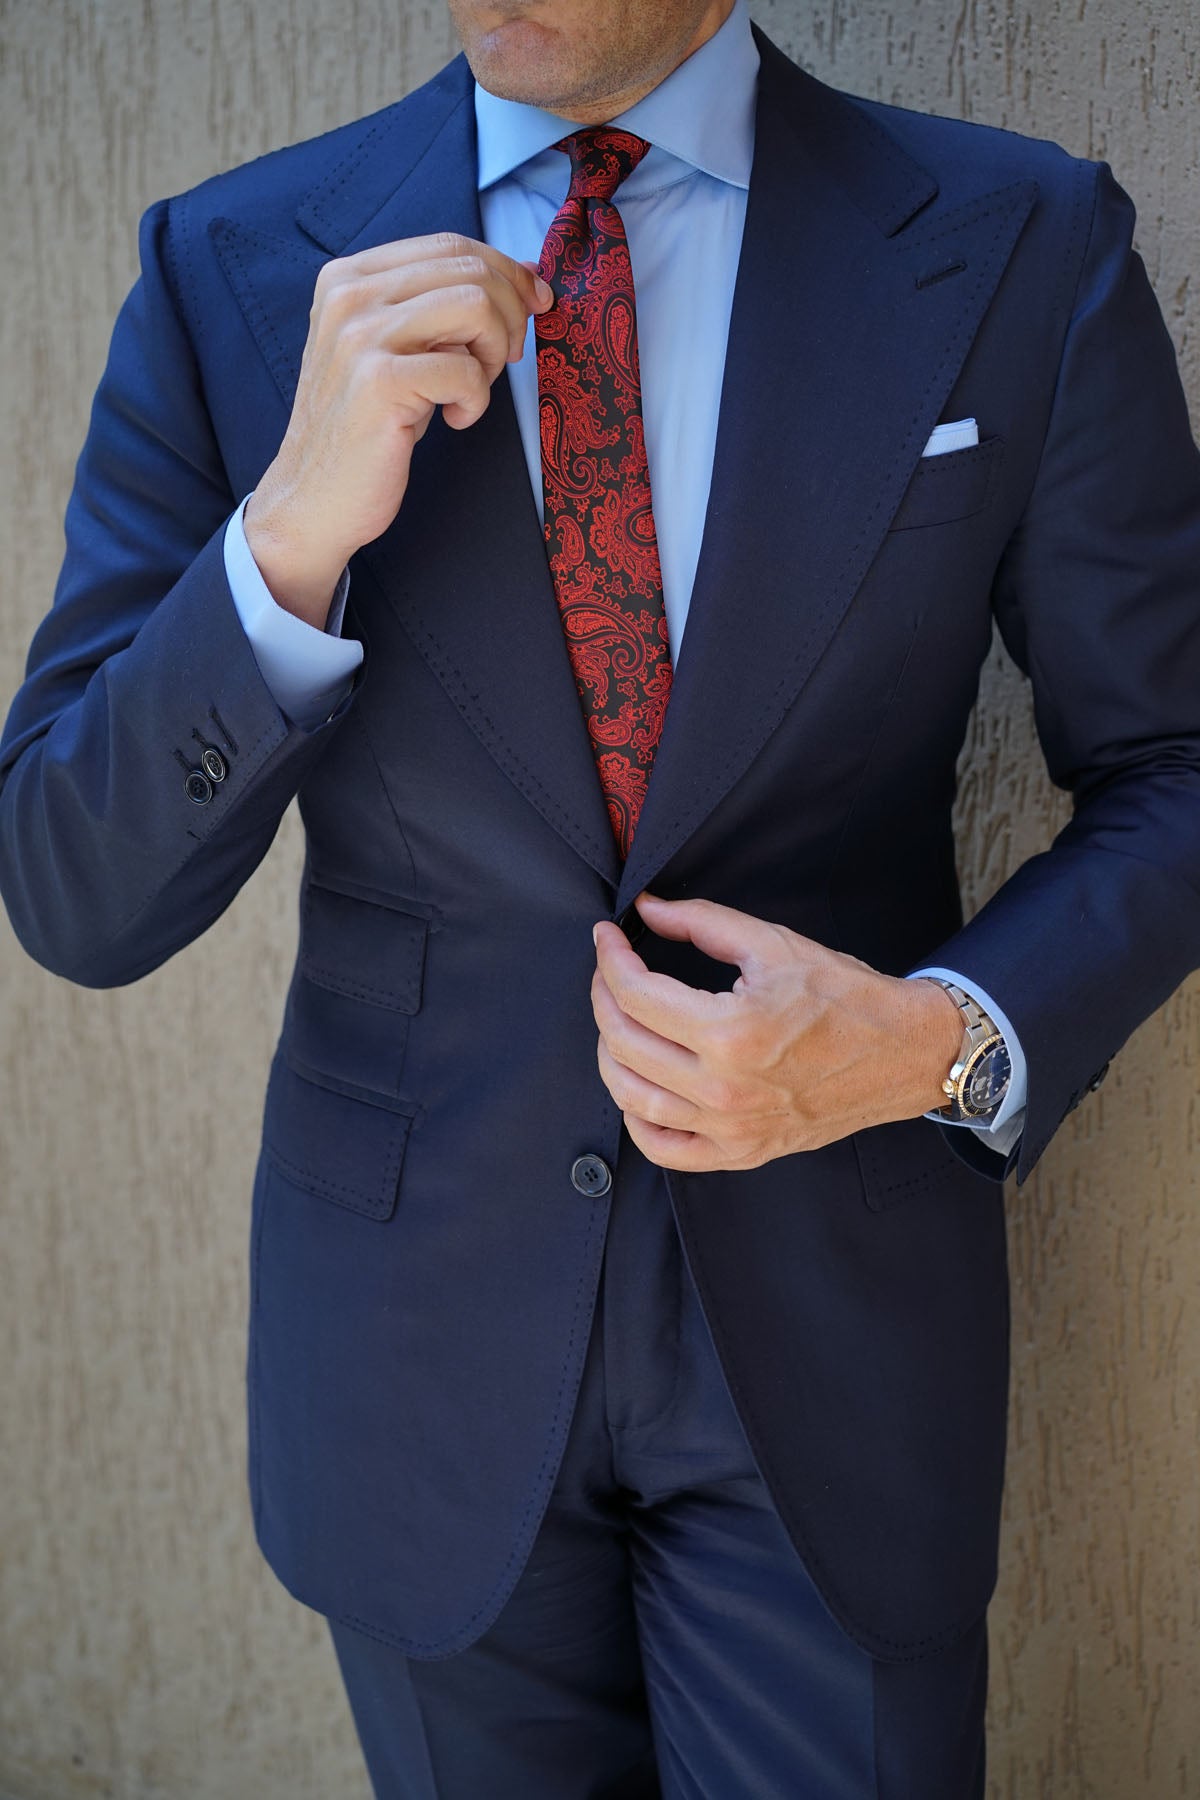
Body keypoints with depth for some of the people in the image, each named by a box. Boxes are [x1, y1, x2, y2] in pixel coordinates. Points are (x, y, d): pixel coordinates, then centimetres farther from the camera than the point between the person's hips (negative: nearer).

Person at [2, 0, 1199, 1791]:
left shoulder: (1025, 249, -8)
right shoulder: (233, 269, -6)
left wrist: (948, 1041, -18)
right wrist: (292, 532, -25)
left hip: (833, 1318, -1)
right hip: (421, 1330, 1)